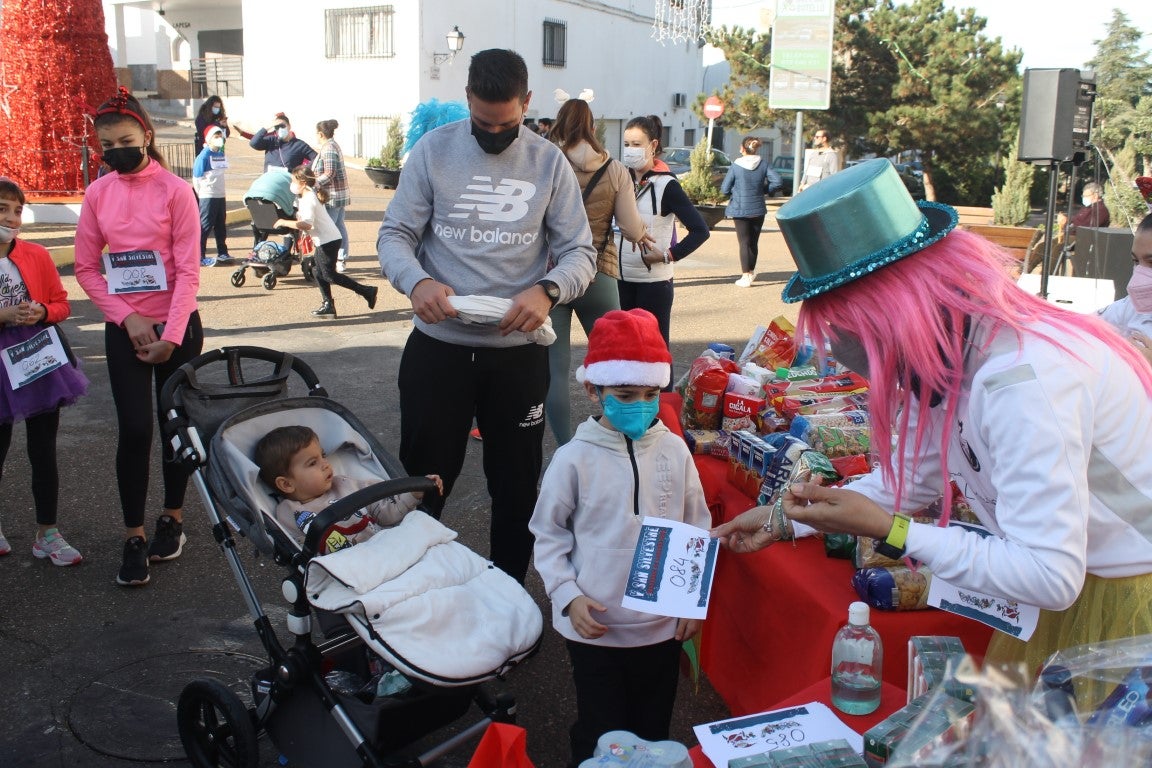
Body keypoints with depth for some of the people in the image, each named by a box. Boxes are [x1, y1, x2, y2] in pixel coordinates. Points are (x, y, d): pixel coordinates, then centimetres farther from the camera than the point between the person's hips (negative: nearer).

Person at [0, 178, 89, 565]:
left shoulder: (36, 255, 0)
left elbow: (61, 304, 7)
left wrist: (42, 312, -14)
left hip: (42, 361, 2)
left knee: (43, 452, 8)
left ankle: (47, 534, 20)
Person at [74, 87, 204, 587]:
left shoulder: (175, 190, -7)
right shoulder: (97, 193, 2)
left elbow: (188, 270, -9)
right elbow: (86, 269, 3)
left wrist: (170, 336, -14)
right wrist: (128, 319, -9)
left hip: (177, 326, -1)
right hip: (123, 328, 2)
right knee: (134, 430, -2)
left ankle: (172, 518, 28)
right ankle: (133, 537, 11)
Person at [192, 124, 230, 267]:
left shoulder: (221, 154, 9)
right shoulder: (204, 156, -12)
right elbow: (196, 178, -11)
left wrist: (221, 191, 16)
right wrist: (201, 195, -9)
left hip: (220, 196, 7)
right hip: (208, 197, -7)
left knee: (221, 226, 15)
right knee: (205, 227, -4)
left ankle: (222, 253, 26)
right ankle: (200, 257, 0)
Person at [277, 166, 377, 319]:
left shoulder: (309, 199, -18)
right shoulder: (305, 196, 14)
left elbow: (306, 224, -30)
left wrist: (284, 222, -24)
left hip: (328, 240, -10)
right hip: (323, 240, 10)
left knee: (329, 275, -6)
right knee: (320, 274, 11)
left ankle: (367, 291, -7)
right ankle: (328, 306, 10)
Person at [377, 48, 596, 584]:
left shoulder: (549, 163, 1)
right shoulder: (434, 149, 0)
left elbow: (580, 251, 1)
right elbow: (394, 234, -1)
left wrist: (547, 290, -22)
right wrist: (416, 281, -24)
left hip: (518, 351, 1)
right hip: (437, 345, -1)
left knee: (517, 487, 12)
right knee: (423, 483, 9)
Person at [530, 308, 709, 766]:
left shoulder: (674, 452, -4)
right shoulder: (575, 459, -12)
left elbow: (697, 531, 5)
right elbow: (549, 535, -3)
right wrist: (568, 596, -12)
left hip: (663, 625, 3)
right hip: (595, 628, -2)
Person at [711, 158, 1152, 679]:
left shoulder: (1023, 381, -33)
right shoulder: (946, 354, -5)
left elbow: (1048, 576, -33)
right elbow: (906, 479, 9)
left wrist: (888, 530, -30)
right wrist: (781, 518, 8)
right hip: (1068, 585, 8)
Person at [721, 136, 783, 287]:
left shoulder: (735, 166, -10)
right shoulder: (763, 165, -3)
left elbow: (724, 189, -8)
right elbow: (778, 182, -11)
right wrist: (764, 190, 4)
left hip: (740, 209, -3)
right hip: (758, 209, 3)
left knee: (744, 242, 2)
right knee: (754, 242, 16)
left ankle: (746, 276, -4)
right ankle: (751, 271, 30)